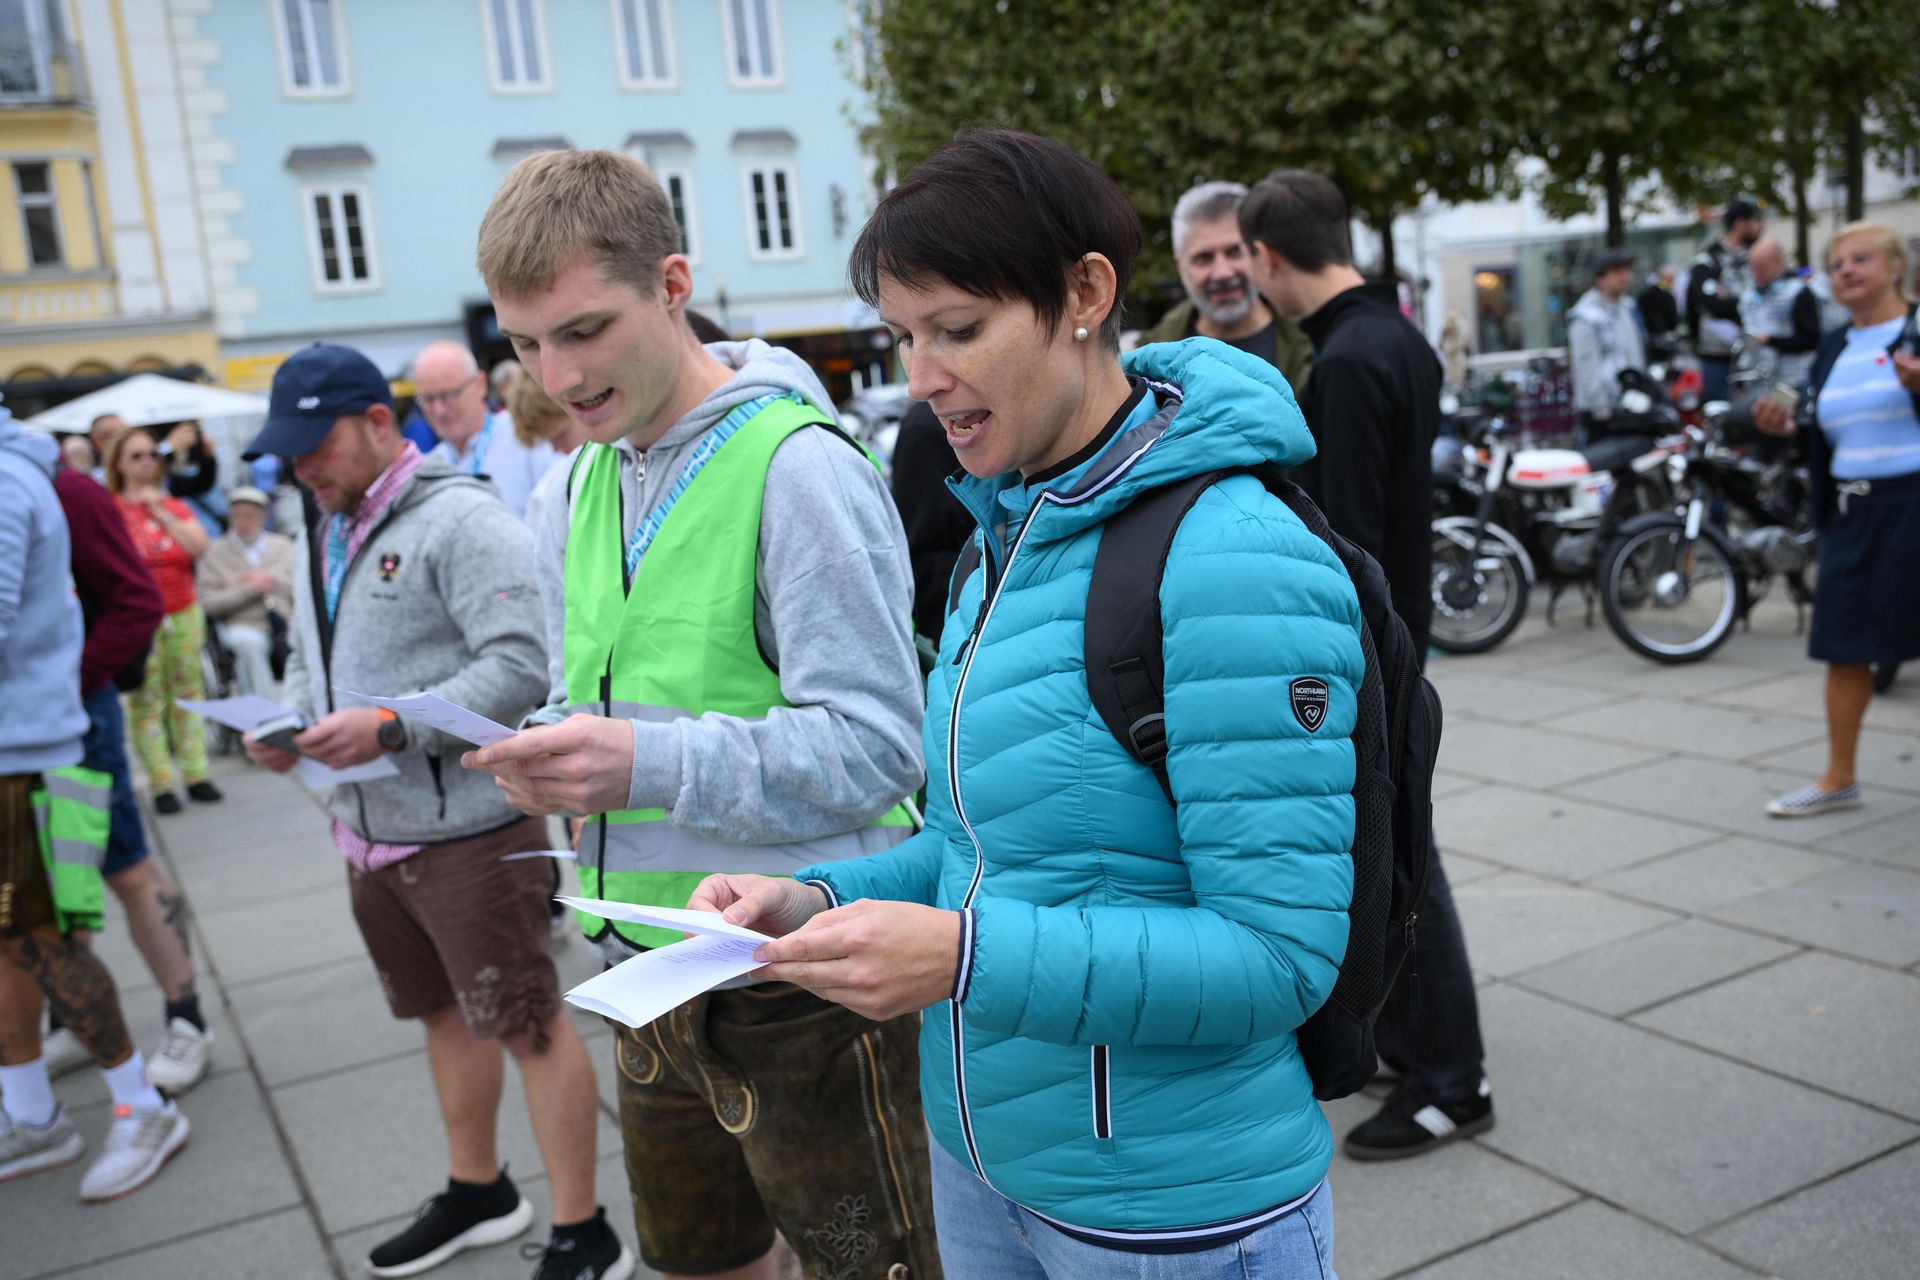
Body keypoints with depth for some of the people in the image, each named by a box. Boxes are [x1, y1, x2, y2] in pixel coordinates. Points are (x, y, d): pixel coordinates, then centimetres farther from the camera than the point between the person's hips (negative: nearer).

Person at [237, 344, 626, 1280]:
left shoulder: (459, 519, -15)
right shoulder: (321, 537, 14)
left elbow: (523, 663, -23)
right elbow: (307, 660, 23)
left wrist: (391, 728, -26)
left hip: (466, 828, -9)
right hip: (369, 830, 9)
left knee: (528, 1027, 0)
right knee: (445, 1014, 21)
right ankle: (477, 1193, 39)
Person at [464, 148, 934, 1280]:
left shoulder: (799, 466, -16)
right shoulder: (583, 486, 9)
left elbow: (878, 743, -21)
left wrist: (650, 763, -30)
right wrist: (550, 762, -6)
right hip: (651, 974, 8)